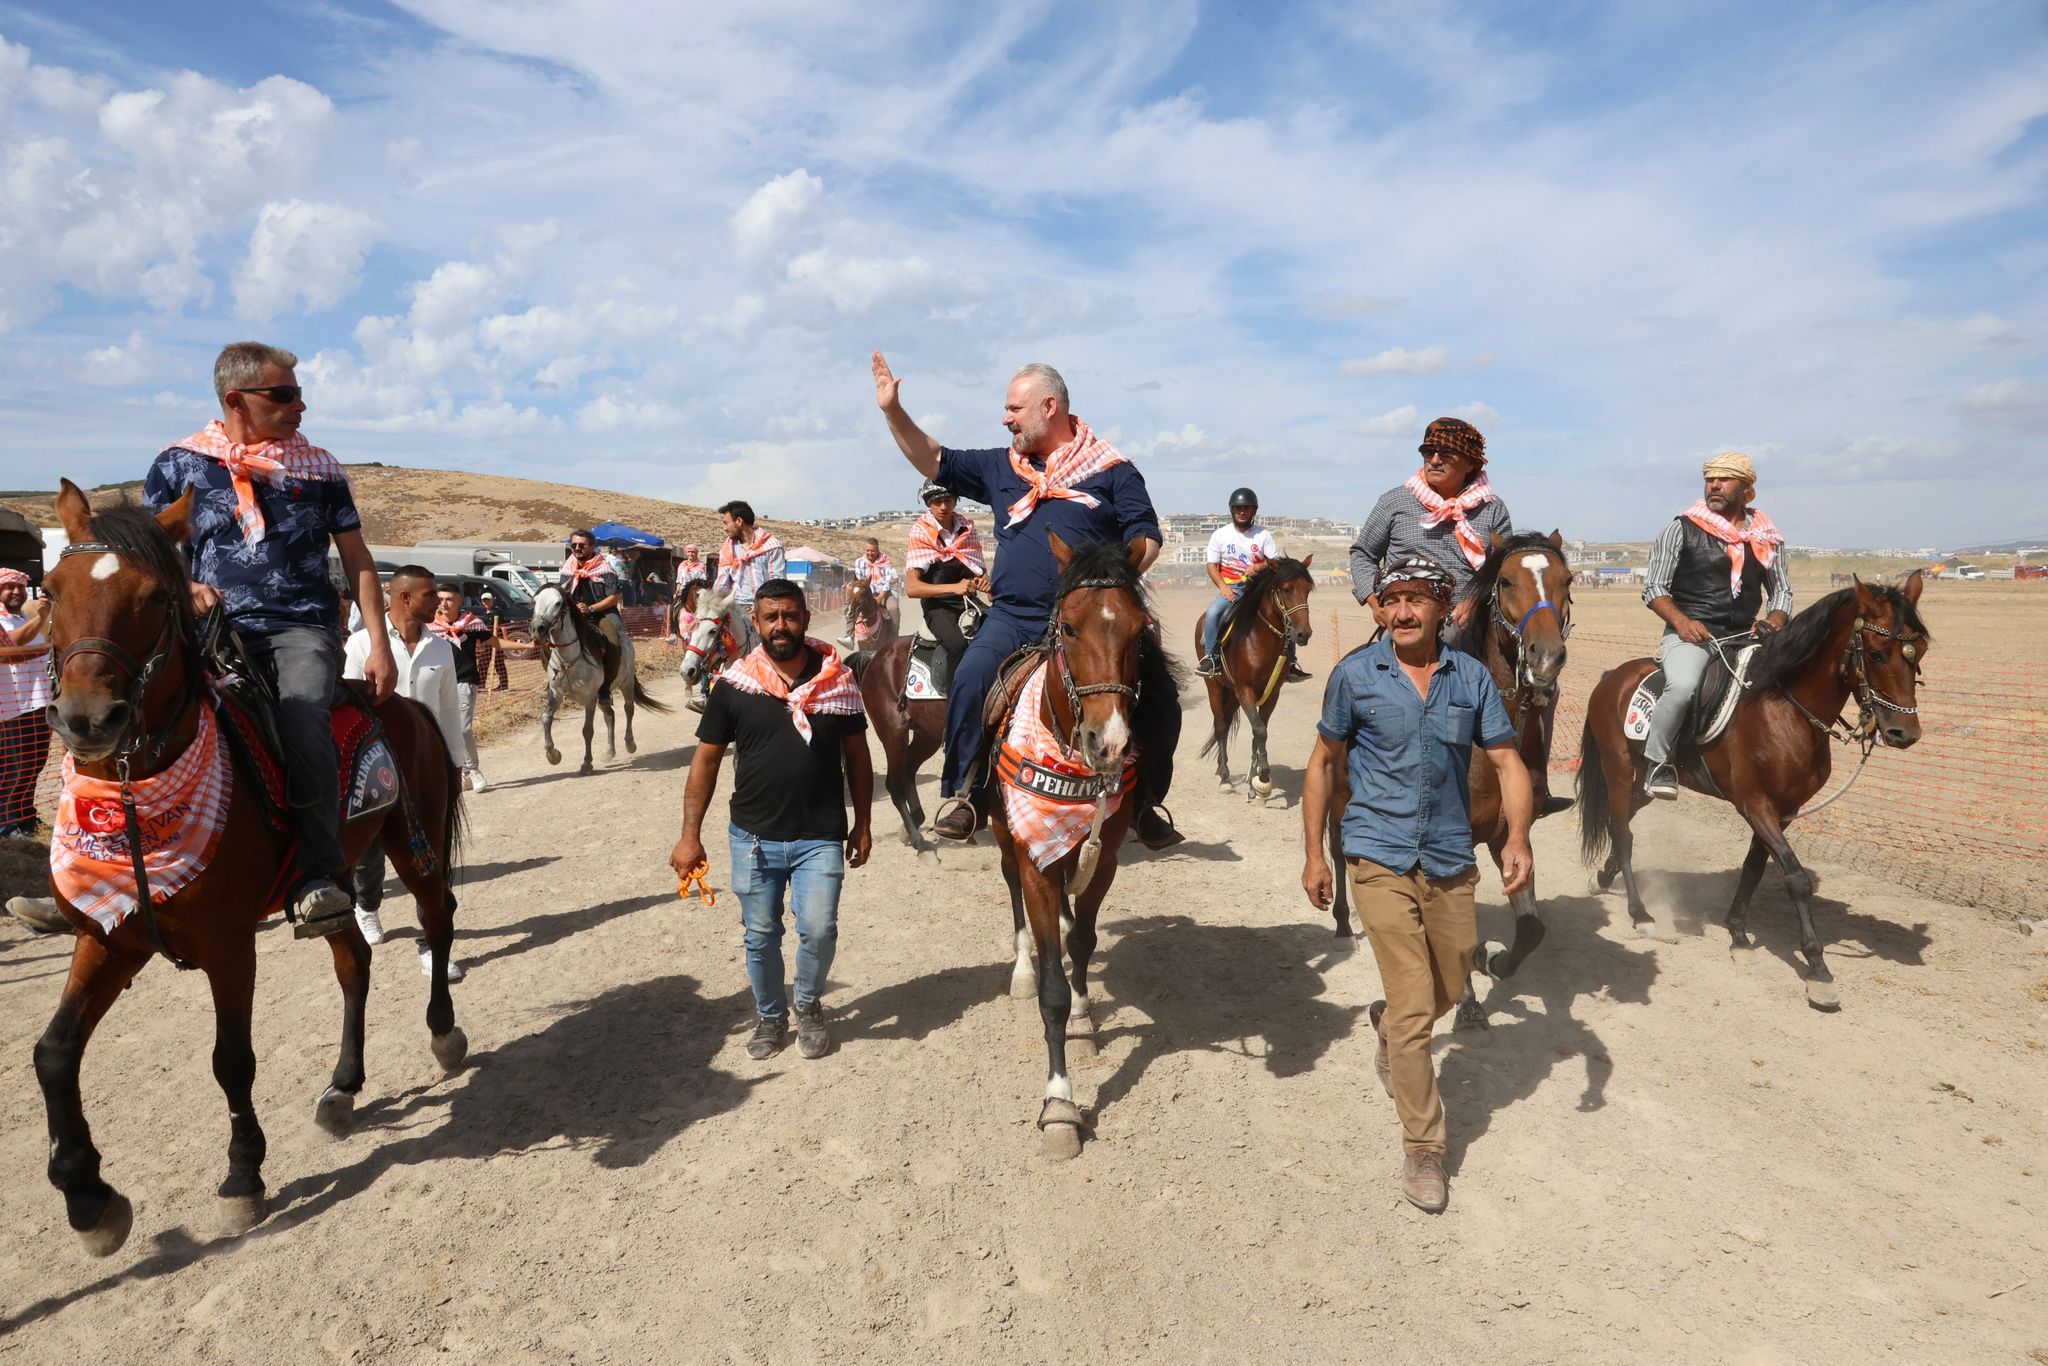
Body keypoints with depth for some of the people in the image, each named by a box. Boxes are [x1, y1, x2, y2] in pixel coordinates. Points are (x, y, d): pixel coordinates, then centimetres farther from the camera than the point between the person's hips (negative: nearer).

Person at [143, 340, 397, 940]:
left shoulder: (317, 467, 12)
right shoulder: (178, 465, 12)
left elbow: (358, 561, 12)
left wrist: (380, 646, 3)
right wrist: (182, 587, -10)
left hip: (305, 627, -1)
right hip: (220, 631, 2)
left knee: (301, 717, -32)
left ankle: (320, 875, -28)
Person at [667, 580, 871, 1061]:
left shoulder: (838, 680, -1)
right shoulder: (733, 686, -3)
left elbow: (856, 756, 7)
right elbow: (705, 760, 2)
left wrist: (862, 824, 7)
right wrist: (690, 835, -1)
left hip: (821, 837, -1)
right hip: (753, 837, 1)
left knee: (819, 930, -10)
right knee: (760, 935, 12)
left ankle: (808, 1005, 21)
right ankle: (769, 1016, 37)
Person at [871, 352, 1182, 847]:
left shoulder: (1113, 470, 7)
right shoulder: (1000, 467, 17)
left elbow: (1145, 540, 3)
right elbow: (935, 463, 21)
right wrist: (893, 411, 13)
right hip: (1013, 617, 2)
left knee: (1159, 698, -12)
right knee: (970, 680, -23)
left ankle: (1145, 803, 8)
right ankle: (963, 794, -9)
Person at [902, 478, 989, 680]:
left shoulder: (967, 529, 8)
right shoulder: (921, 532, -5)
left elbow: (982, 571, 17)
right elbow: (911, 587, -14)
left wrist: (986, 584, -10)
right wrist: (954, 588, -28)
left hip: (968, 603, 5)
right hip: (939, 606, -5)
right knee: (958, 645, -34)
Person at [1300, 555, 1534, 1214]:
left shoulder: (1471, 677, 0)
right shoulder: (1355, 676, -6)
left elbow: (1508, 762, 1)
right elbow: (1323, 764, 2)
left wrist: (1518, 838, -16)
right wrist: (1315, 854, 1)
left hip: (1450, 861, 4)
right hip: (1381, 860, -3)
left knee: (1449, 989, 21)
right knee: (1415, 1008, -5)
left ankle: (1389, 1025, 54)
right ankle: (1423, 1149, 10)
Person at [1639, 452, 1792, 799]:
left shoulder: (1767, 539, 14)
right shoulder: (1682, 530, 2)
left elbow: (1782, 592, 19)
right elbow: (1654, 588, 1)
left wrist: (1771, 623, -3)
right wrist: (1682, 622, -16)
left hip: (1744, 637, 5)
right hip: (1690, 635, -5)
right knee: (1683, 686, -33)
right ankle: (1658, 761, -13)